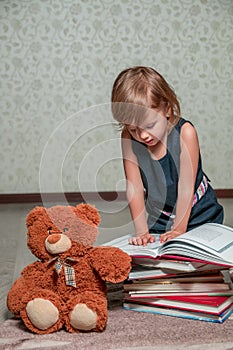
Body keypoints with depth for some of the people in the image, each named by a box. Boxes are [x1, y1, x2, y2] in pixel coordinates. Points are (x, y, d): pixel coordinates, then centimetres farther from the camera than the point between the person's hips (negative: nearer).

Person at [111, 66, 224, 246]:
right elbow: (134, 186, -16)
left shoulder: (185, 132, -23)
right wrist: (141, 230, -21)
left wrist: (179, 230, -21)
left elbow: (185, 185, -21)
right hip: (157, 217, 2)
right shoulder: (129, 138, -15)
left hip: (198, 213, -2)